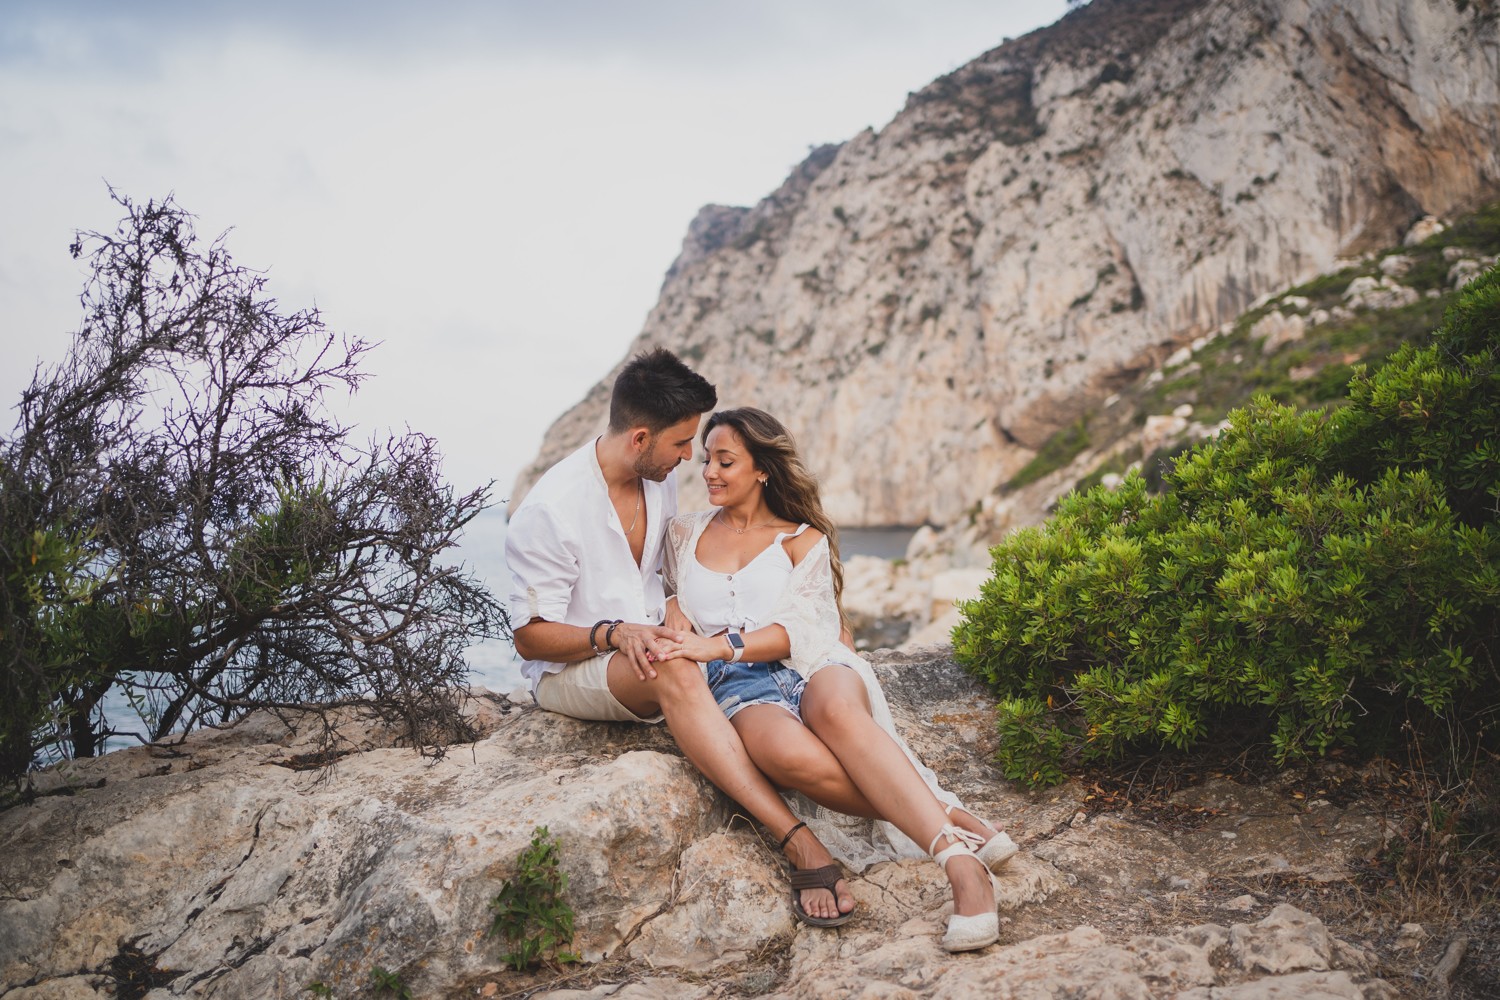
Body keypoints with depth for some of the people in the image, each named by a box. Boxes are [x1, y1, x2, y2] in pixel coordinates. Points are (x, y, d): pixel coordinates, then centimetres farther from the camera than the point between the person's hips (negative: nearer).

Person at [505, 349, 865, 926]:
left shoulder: (660, 480, 5)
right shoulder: (548, 511, -18)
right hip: (569, 673, -10)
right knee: (672, 669, -39)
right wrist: (614, 634, -31)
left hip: (649, 646, 10)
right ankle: (800, 844, -48)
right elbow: (530, 637, -16)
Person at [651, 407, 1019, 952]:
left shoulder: (804, 539, 15)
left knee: (836, 711, -42)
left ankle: (960, 861, -49)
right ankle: (951, 820, -33)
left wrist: (723, 645, -16)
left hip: (810, 667, 0)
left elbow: (799, 627, 1)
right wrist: (673, 641, -1)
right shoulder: (685, 534, 24)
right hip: (739, 686, 1)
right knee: (791, 755, -40)